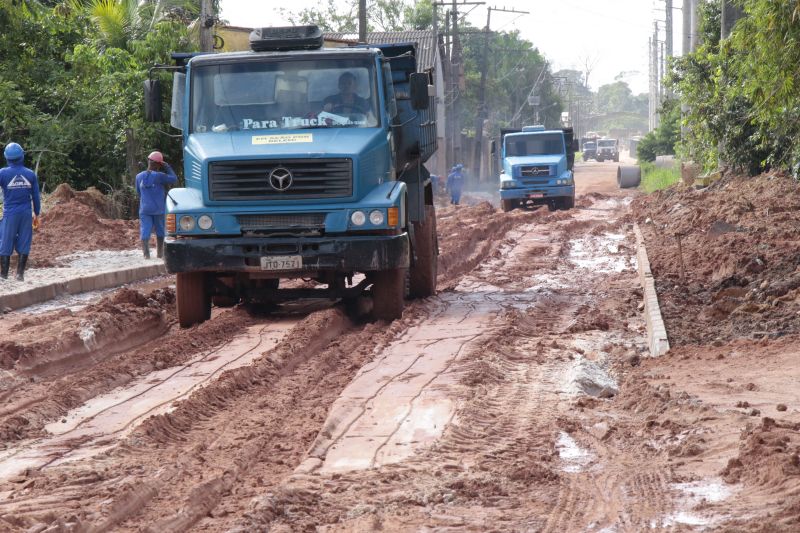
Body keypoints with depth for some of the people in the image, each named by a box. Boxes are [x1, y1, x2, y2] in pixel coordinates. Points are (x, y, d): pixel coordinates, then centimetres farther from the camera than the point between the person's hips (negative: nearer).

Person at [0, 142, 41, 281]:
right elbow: (36, 197, 5)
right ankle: (20, 274, 6)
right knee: (23, 244, 7)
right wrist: (36, 214, 15)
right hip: (26, 214, 2)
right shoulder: (30, 174, 1)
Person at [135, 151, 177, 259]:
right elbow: (174, 179, -3)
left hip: (144, 209, 2)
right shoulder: (158, 176, -11)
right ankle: (159, 254, 23)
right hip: (159, 210, -2)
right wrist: (167, 167, 6)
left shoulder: (139, 176, 5)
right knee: (160, 232, 15)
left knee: (144, 233, -4)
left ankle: (146, 254, -21)